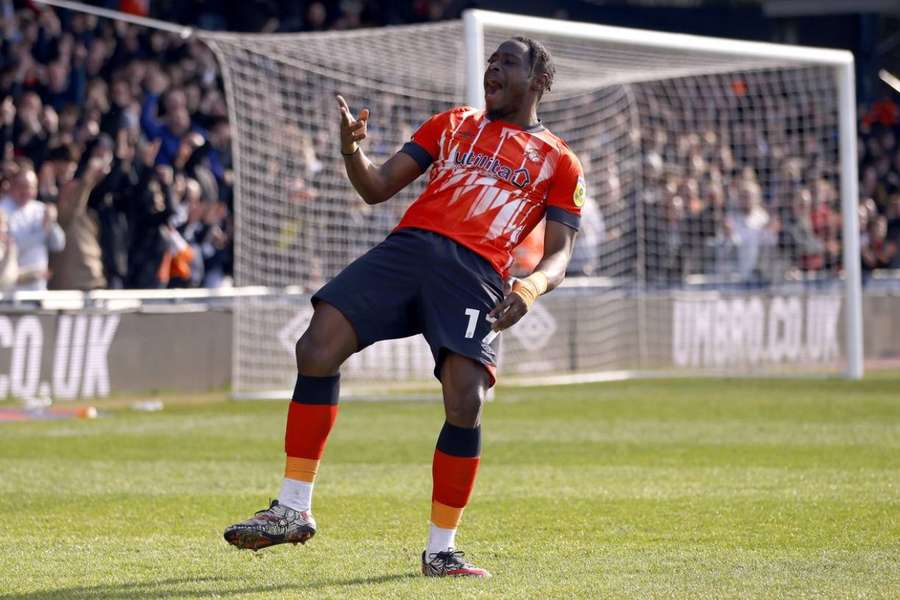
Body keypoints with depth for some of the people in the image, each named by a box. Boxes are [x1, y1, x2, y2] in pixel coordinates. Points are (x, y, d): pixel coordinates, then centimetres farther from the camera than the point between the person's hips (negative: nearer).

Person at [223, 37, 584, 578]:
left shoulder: (559, 162, 15)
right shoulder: (453, 124, 25)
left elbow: (560, 254, 7)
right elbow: (377, 188, 20)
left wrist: (530, 287, -16)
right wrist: (352, 149, -3)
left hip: (476, 272, -3)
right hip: (408, 248, 3)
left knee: (466, 401, -22)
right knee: (318, 346, -17)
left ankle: (440, 549, -4)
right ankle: (294, 510, -9)